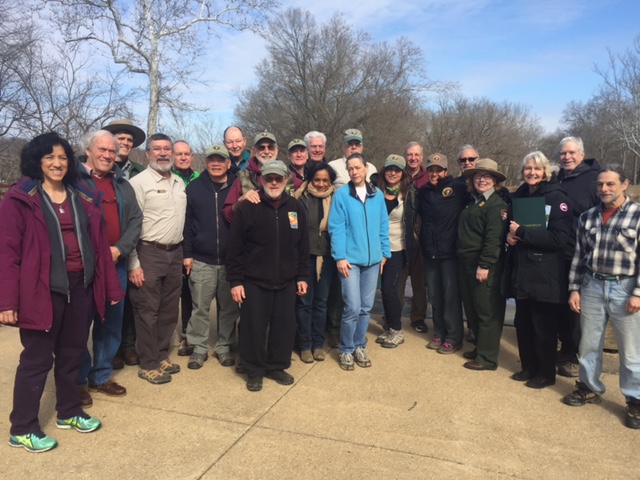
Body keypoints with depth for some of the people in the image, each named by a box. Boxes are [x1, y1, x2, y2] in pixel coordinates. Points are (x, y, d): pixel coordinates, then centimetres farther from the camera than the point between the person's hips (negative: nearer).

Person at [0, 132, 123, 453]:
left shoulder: (84, 199, 10)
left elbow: (99, 244, 10)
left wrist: (111, 286, 9)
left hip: (80, 288, 5)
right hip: (42, 290, -5)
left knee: (72, 353, 16)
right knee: (37, 359, 4)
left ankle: (69, 412, 34)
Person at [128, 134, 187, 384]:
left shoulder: (179, 183, 12)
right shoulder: (139, 182, -8)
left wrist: (185, 253, 12)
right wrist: (133, 263, -16)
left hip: (175, 253, 7)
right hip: (149, 254, -6)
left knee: (169, 310, 14)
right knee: (147, 311, 3)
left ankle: (161, 356, 29)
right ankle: (148, 364, 15)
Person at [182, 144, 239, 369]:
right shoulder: (194, 187, 3)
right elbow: (186, 222, 2)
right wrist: (187, 253, -3)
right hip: (201, 260, 0)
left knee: (229, 308, 10)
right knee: (200, 308, 7)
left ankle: (224, 347, 25)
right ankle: (199, 348, 21)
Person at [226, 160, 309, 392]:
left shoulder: (295, 207, 6)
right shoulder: (247, 207, -5)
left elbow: (303, 246, 11)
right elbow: (234, 248, -6)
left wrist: (302, 276, 8)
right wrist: (235, 280, -9)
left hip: (286, 282, 3)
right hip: (254, 281, -3)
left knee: (284, 327, 10)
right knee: (253, 327, 3)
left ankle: (277, 366, 28)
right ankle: (254, 370, 21)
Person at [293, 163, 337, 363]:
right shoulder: (302, 198, -2)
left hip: (327, 256, 2)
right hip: (306, 255, -2)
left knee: (321, 300, 12)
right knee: (305, 301, 5)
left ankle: (318, 343, 24)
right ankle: (305, 345, 17)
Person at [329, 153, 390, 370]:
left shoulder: (377, 195, 6)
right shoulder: (341, 195, -5)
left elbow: (383, 226, 11)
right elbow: (336, 228, -8)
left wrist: (384, 252, 7)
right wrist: (340, 256, -14)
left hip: (372, 259, 4)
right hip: (350, 259, -4)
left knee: (365, 307, 11)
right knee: (353, 307, -6)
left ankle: (359, 346, 28)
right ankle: (346, 349, 14)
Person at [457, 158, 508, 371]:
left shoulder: (496, 204, -9)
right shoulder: (472, 201, 16)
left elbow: (494, 238, -18)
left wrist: (484, 265, -22)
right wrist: (462, 259, 10)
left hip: (485, 266, -8)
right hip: (466, 263, 8)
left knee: (487, 311, 0)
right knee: (471, 308, 16)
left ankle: (487, 358, 8)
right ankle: (480, 345, 31)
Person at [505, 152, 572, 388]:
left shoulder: (557, 198, -9)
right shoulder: (519, 195, 9)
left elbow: (559, 238, -18)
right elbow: (509, 225, 19)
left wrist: (522, 232, -21)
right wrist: (509, 235, -5)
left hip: (545, 275, -5)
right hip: (521, 271, 6)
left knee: (544, 327, 6)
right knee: (523, 324, 12)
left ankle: (546, 373, 22)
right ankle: (528, 367, 30)